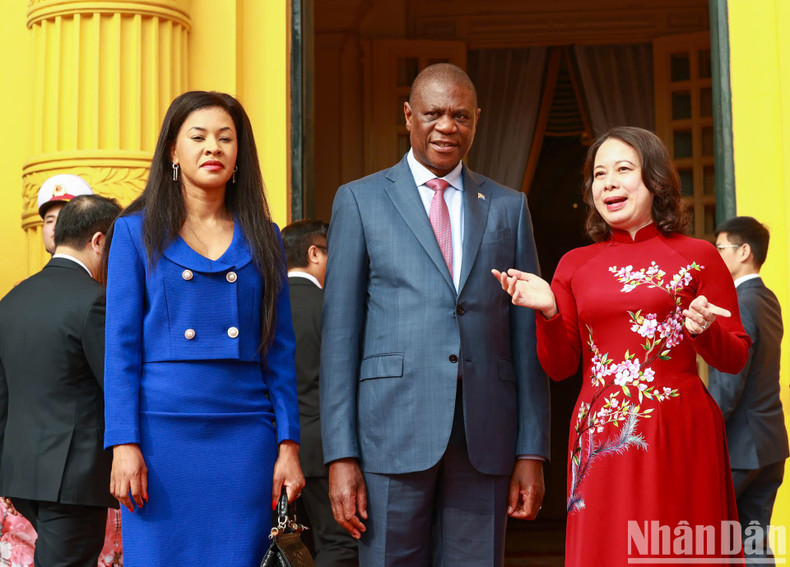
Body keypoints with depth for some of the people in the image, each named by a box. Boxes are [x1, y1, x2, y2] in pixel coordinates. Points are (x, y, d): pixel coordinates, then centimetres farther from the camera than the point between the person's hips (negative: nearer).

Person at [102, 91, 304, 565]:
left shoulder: (263, 238, 11)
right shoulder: (136, 232, 5)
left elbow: (280, 351, 10)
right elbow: (121, 345, 1)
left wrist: (289, 444, 2)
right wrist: (124, 444, -8)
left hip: (245, 436, 2)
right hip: (164, 432, -2)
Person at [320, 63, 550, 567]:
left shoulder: (509, 207, 13)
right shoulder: (360, 200, 7)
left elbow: (527, 335, 10)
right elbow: (340, 331, 2)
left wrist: (532, 451, 3)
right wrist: (341, 455, -5)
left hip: (485, 436, 2)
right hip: (394, 429, -2)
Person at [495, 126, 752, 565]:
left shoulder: (697, 256, 2)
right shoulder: (576, 265, 9)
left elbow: (735, 359, 5)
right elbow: (559, 367, 10)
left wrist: (703, 329, -15)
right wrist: (548, 311, -6)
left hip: (678, 441, -2)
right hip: (600, 442, 2)